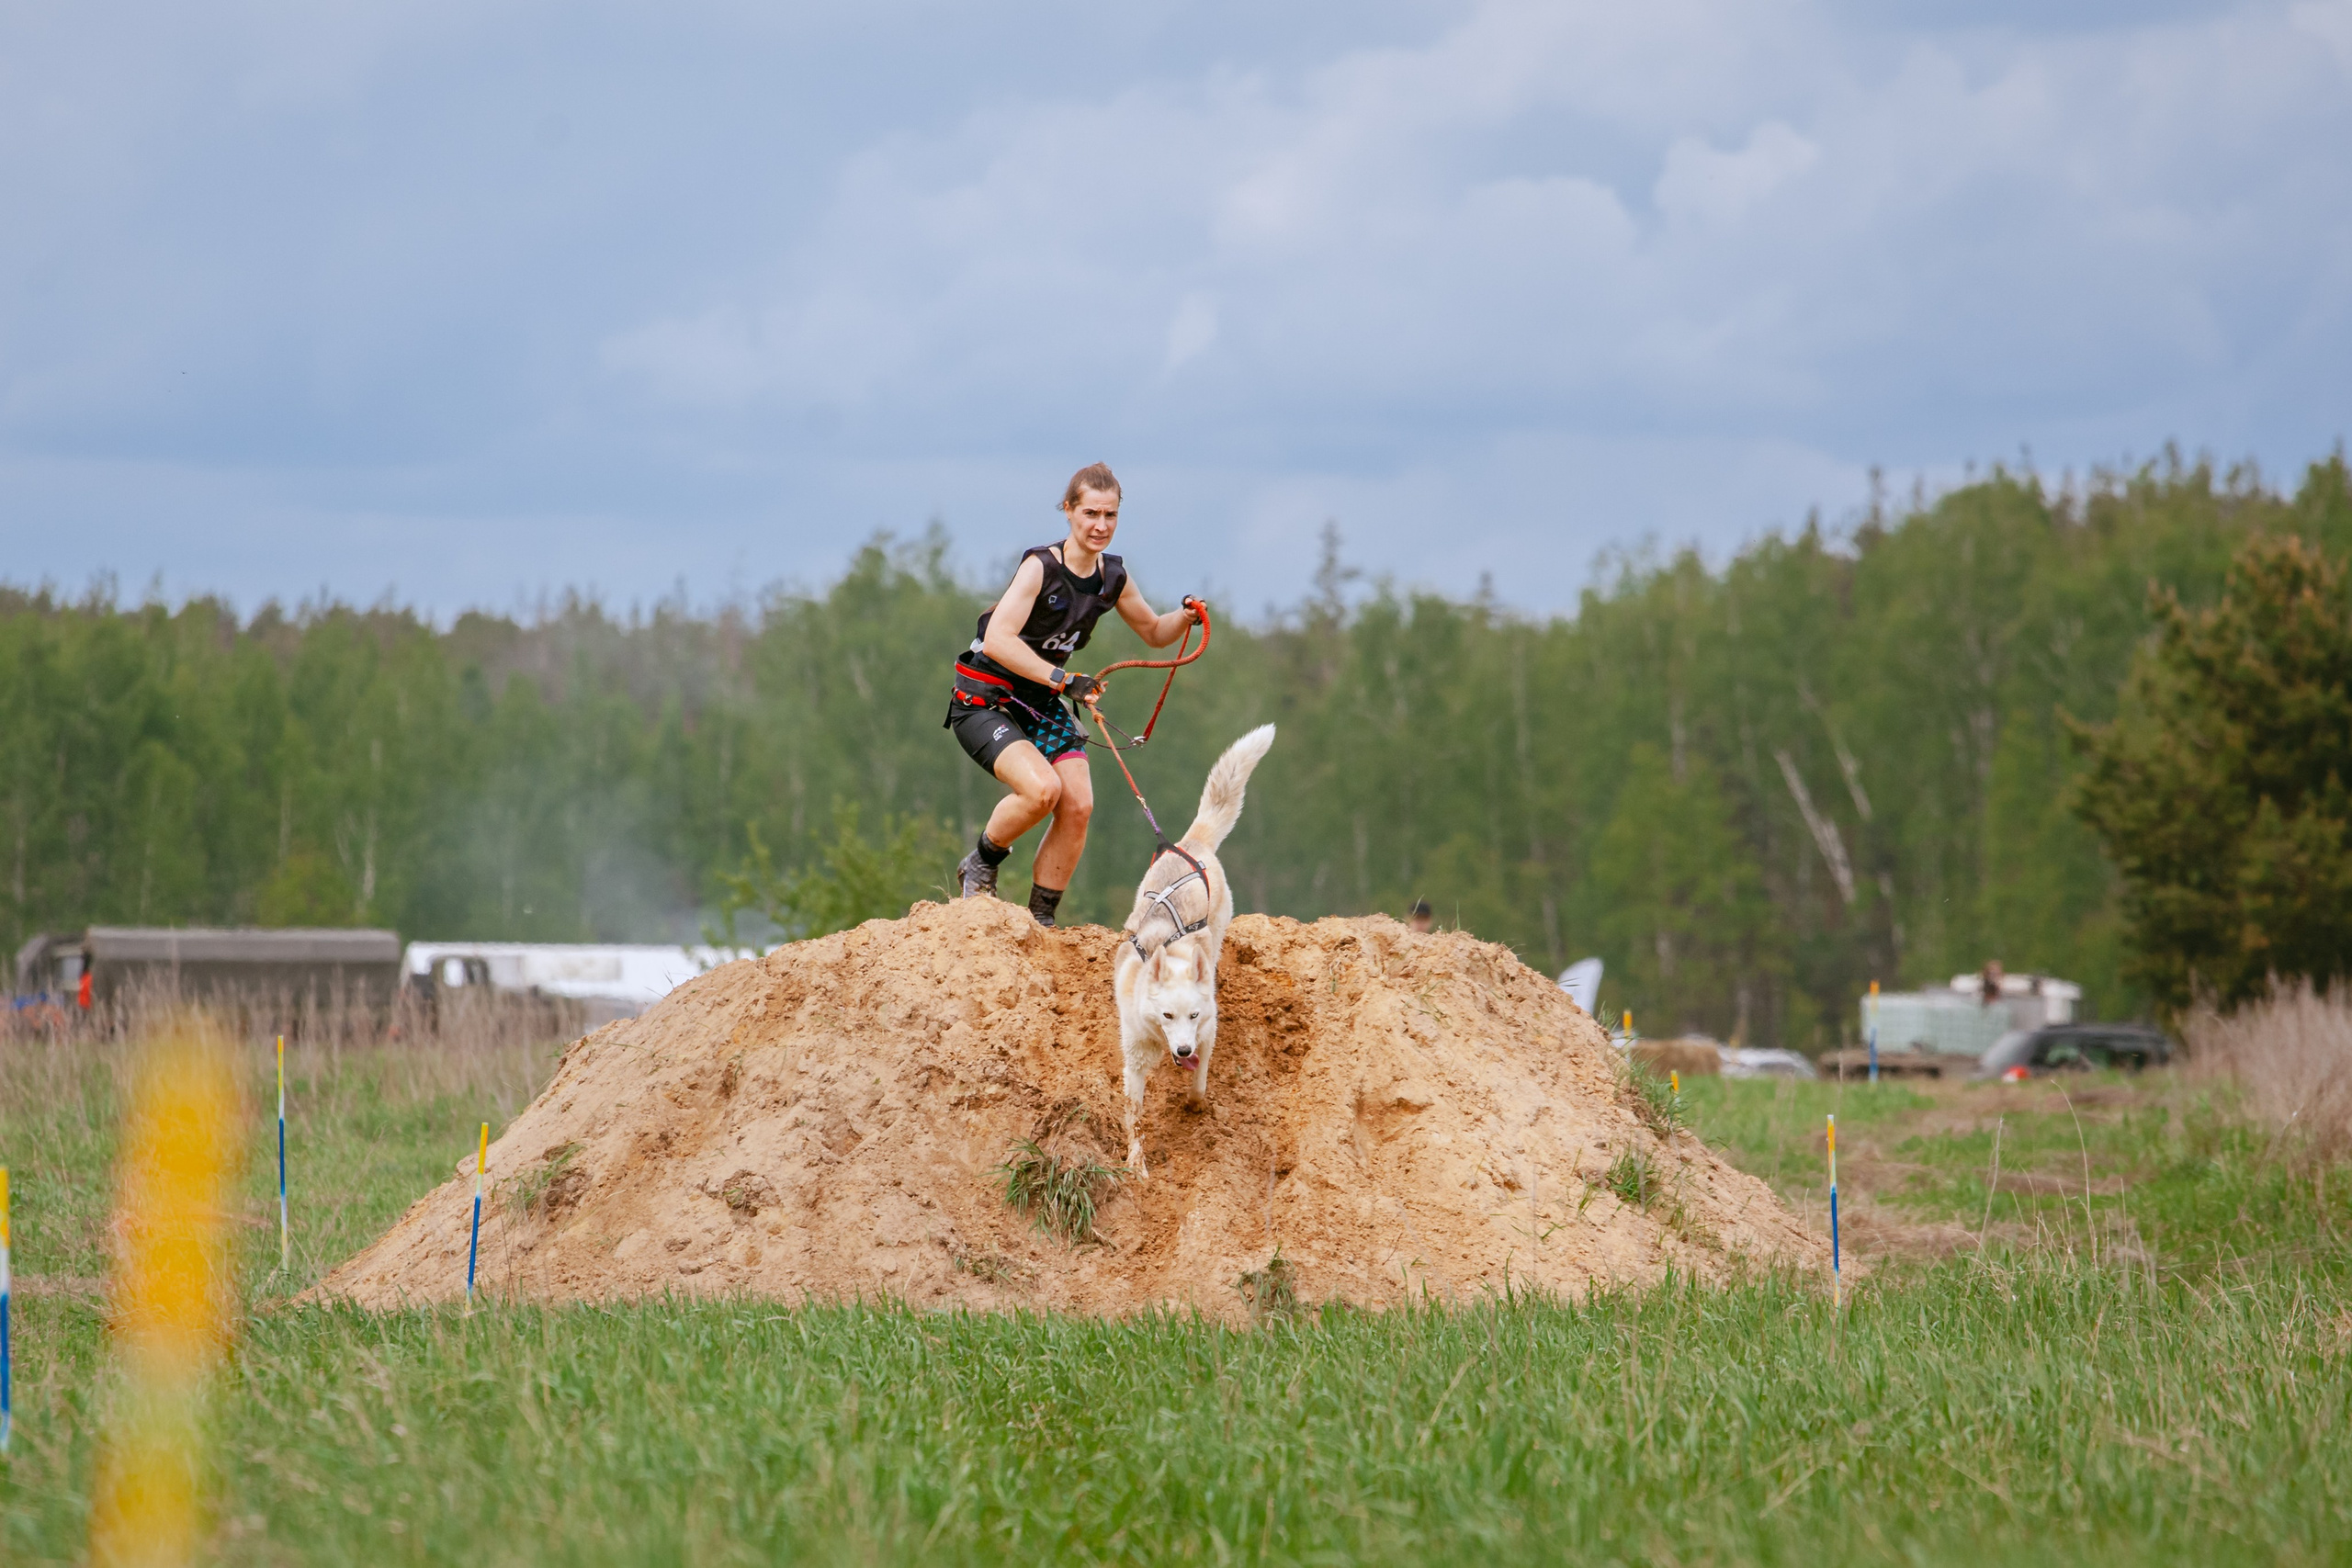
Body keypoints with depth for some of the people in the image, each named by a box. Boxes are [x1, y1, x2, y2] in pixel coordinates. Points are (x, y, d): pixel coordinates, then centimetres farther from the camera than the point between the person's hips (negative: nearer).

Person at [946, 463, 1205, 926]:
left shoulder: (1113, 578, 0)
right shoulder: (1041, 567, -21)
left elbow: (1153, 632, 17)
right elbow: (998, 641, -31)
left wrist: (1184, 618, -5)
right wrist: (1062, 680, -36)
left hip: (1041, 705, 7)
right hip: (985, 701, -7)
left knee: (1078, 806, -10)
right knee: (1042, 789, -28)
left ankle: (1041, 918, 4)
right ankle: (981, 865, -1)